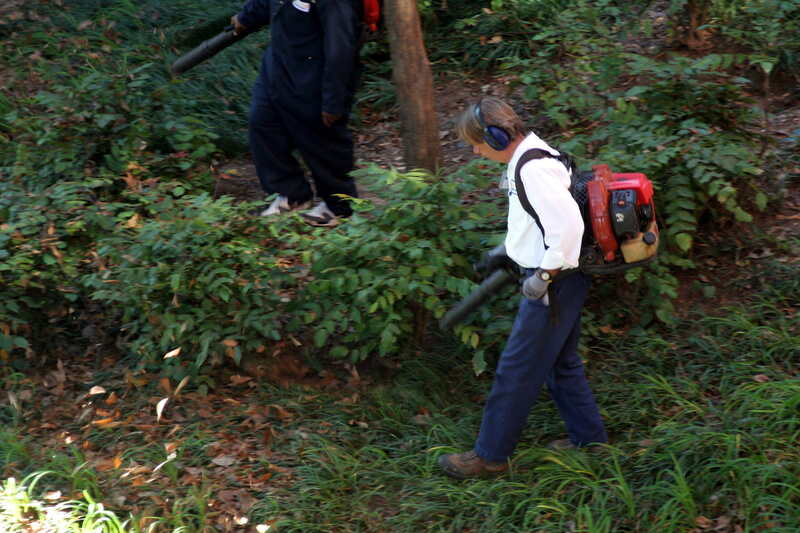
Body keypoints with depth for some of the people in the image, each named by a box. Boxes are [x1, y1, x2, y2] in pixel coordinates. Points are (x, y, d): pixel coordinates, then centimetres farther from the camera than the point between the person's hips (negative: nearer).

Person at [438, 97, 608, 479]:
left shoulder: (532, 170, -23)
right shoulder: (531, 156, 9)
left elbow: (569, 224, -30)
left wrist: (544, 275, -22)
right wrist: (510, 250, 21)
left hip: (553, 286, -10)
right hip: (560, 282, 10)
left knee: (516, 370, -1)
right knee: (561, 362, 21)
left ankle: (490, 455, 10)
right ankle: (588, 437, 33)